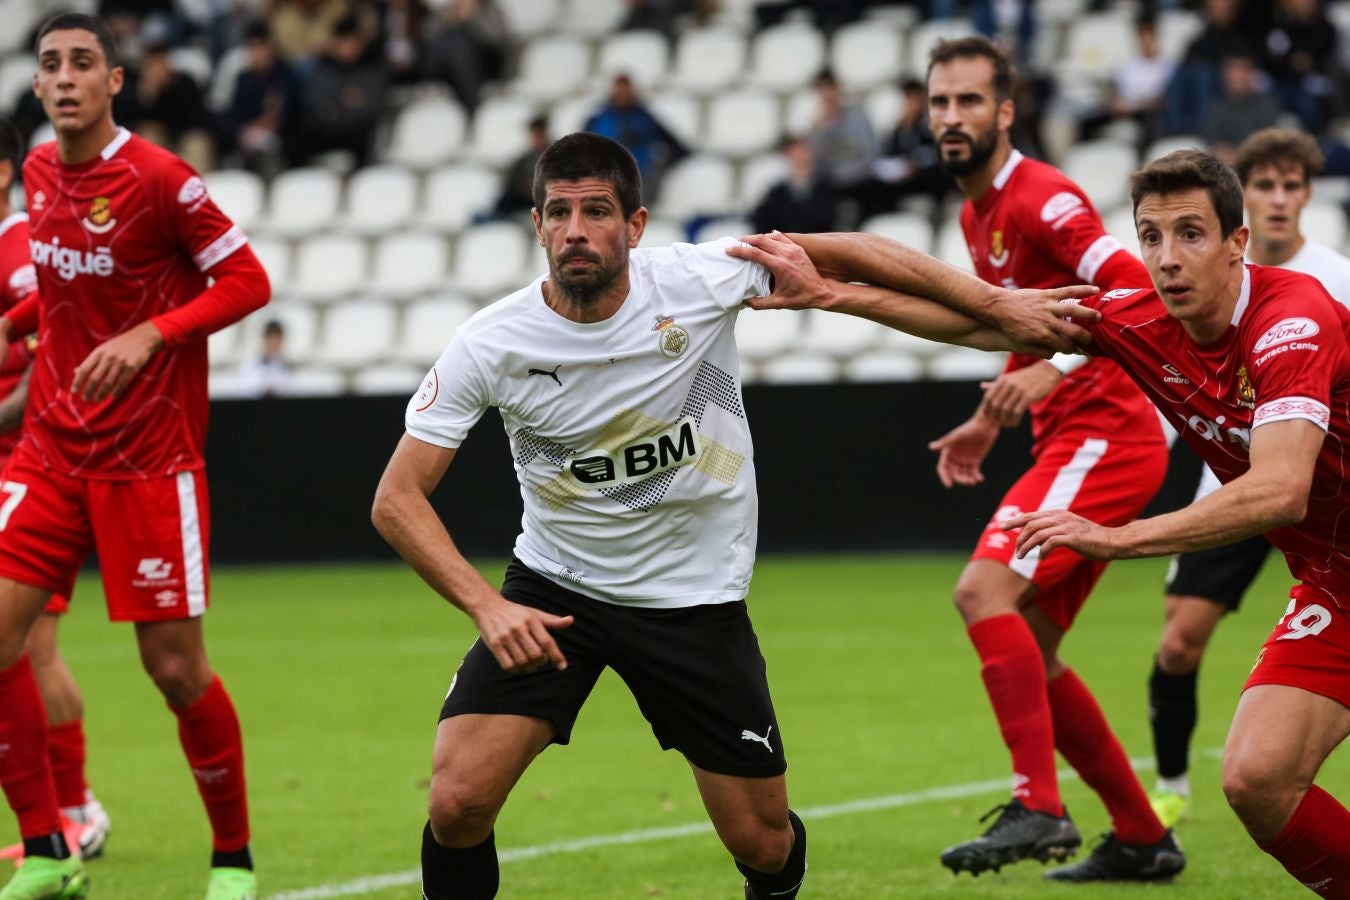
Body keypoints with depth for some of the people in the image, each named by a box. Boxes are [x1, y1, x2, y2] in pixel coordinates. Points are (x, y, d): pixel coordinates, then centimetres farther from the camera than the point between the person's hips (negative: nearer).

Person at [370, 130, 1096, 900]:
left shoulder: (699, 282, -16)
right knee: (459, 802, -19)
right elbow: (397, 498, -13)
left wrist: (997, 304, -1)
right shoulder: (490, 346, -16)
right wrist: (485, 605, -27)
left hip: (698, 597, 1)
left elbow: (840, 255, -1)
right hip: (552, 592, 0)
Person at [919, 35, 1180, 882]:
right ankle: (1142, 836, 19)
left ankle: (1039, 809, -25)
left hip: (1104, 430, -10)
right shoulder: (979, 214, 16)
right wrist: (988, 422, 24)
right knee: (1027, 652, 10)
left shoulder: (1040, 198, -13)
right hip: (1071, 440, 10)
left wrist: (1053, 371, -31)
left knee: (984, 590, -23)